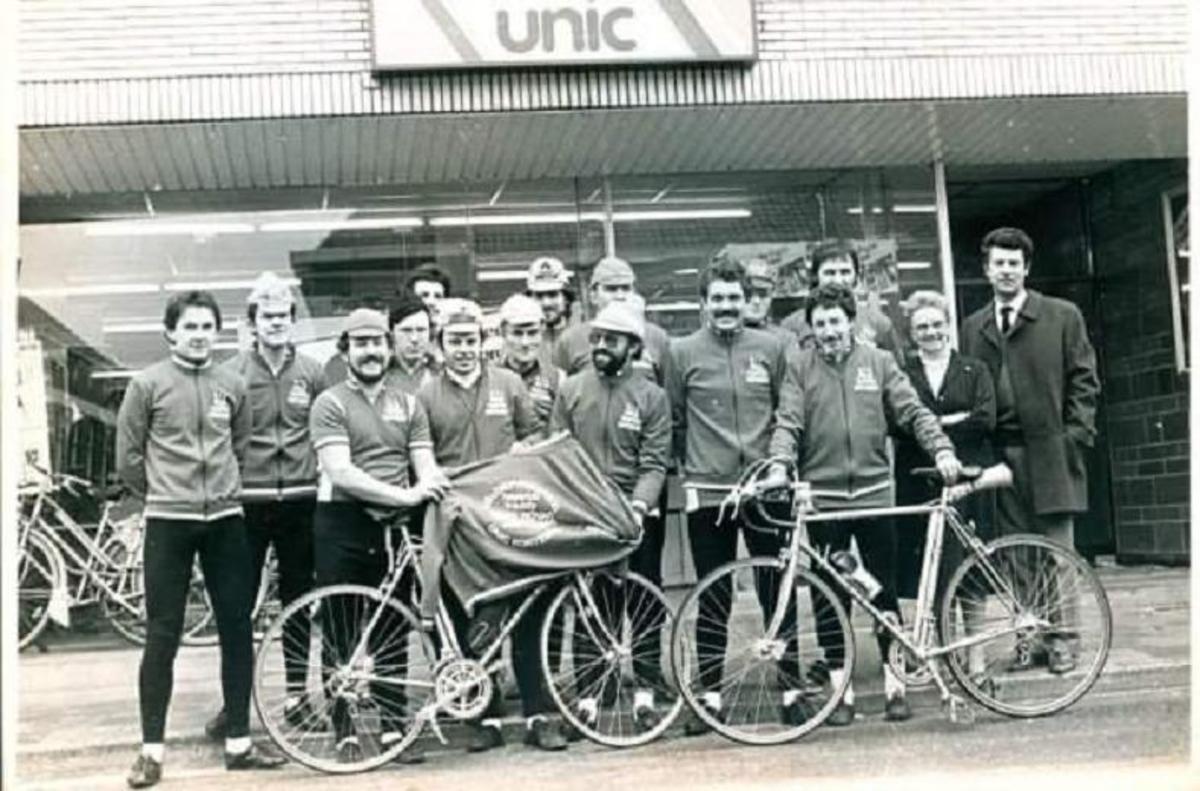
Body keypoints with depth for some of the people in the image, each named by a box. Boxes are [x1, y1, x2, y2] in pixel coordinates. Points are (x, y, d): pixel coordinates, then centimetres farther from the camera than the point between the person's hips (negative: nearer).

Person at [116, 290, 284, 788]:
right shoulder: (147, 384, -3)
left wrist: (221, 491, 11)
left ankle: (238, 742, 15)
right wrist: (163, 495, 8)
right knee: (162, 635, 0)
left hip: (225, 521, 3)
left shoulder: (232, 386, 6)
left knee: (237, 630, 5)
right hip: (168, 523, -3)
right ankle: (152, 749, 8)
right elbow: (128, 457, 1)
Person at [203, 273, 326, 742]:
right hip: (247, 501, -2)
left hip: (299, 500, 2)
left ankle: (297, 693, 20)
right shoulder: (232, 374, -1)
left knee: (298, 599, 9)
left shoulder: (311, 373, 6)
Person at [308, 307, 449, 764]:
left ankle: (393, 727, 18)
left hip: (393, 528, 4)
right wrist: (404, 494, -23)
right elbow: (340, 474, -15)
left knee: (392, 633, 9)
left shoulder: (409, 406, 13)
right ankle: (346, 732, 13)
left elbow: (426, 468, 5)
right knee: (343, 635, 3)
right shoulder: (330, 404, -3)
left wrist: (435, 489, -18)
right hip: (342, 528, -4)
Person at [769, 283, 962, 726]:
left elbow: (912, 412, 3)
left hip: (874, 491, 1)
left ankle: (893, 683, 16)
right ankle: (841, 691, 13)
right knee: (829, 597, 4)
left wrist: (941, 448, -12)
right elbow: (788, 423, -3)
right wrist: (779, 465, -21)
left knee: (885, 591, 5)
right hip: (822, 496, 0)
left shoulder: (879, 362, 7)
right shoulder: (799, 366, 4)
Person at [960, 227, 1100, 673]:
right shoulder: (973, 327, 14)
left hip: (1049, 449, -3)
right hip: (1000, 454, 3)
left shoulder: (1063, 316, 6)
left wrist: (1074, 435, -6)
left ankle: (1062, 638, 7)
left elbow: (1084, 380, 4)